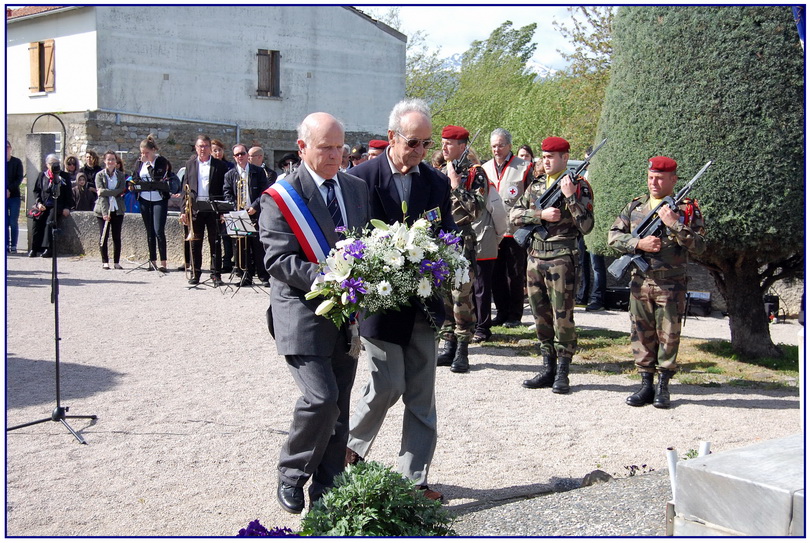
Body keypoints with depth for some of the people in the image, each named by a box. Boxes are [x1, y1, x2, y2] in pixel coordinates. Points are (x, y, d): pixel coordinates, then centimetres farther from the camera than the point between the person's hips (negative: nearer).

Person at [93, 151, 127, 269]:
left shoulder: (120, 175, 7)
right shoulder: (100, 175, 1)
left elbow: (121, 191, -6)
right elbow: (100, 194, -8)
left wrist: (105, 191, -14)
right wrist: (105, 212, -17)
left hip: (117, 210, 2)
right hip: (103, 210, -1)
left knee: (117, 236, 2)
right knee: (103, 236, 0)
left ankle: (116, 262, 8)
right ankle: (105, 261, 8)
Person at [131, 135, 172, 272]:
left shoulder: (162, 162, -6)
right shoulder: (139, 162, 9)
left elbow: (158, 179, -18)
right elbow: (135, 178, 16)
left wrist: (148, 164, -16)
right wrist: (132, 185, -4)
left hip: (159, 200, -5)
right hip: (144, 200, 5)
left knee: (159, 231, -11)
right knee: (150, 232, 8)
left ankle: (163, 262, -9)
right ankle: (153, 261, 14)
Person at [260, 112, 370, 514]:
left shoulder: (357, 189, 11)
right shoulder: (280, 197, -7)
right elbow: (278, 260, -14)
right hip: (303, 312, -6)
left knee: (340, 405, 9)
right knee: (321, 397, -15)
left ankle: (327, 488, 22)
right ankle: (290, 476, 8)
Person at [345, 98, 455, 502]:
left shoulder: (437, 182, 8)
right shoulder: (361, 178, -5)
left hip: (422, 301, 4)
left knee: (421, 394, 7)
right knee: (388, 385, -3)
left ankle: (414, 478, 16)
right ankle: (352, 445, 26)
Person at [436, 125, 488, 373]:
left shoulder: (474, 173, -5)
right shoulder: (441, 173, 15)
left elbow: (476, 209, -16)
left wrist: (456, 184, -17)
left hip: (461, 240, -7)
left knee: (461, 297, -6)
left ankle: (462, 350, 0)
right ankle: (448, 345, 17)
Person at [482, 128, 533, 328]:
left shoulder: (524, 168, 0)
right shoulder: (485, 168, 14)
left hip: (516, 229, -4)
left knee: (515, 275, 1)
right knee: (496, 274, 8)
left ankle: (514, 315, 10)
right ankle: (501, 313, 18)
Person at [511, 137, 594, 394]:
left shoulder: (579, 186, -3)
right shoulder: (536, 186, 14)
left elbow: (586, 226, -11)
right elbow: (514, 214, 4)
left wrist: (570, 197, -18)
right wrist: (541, 214, -10)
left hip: (561, 258, -6)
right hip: (535, 256, 6)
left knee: (562, 317, -4)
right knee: (541, 315, 10)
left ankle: (562, 373, 3)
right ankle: (548, 369, 19)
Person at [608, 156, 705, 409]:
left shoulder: (687, 209, -1)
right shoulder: (635, 206, 9)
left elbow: (699, 246, -10)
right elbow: (613, 236, 5)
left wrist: (674, 225, -21)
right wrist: (639, 243, -11)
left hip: (671, 285, -3)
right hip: (640, 281, 3)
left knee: (669, 335, 2)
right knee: (641, 334, 6)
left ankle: (663, 386, 12)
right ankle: (646, 385, 16)